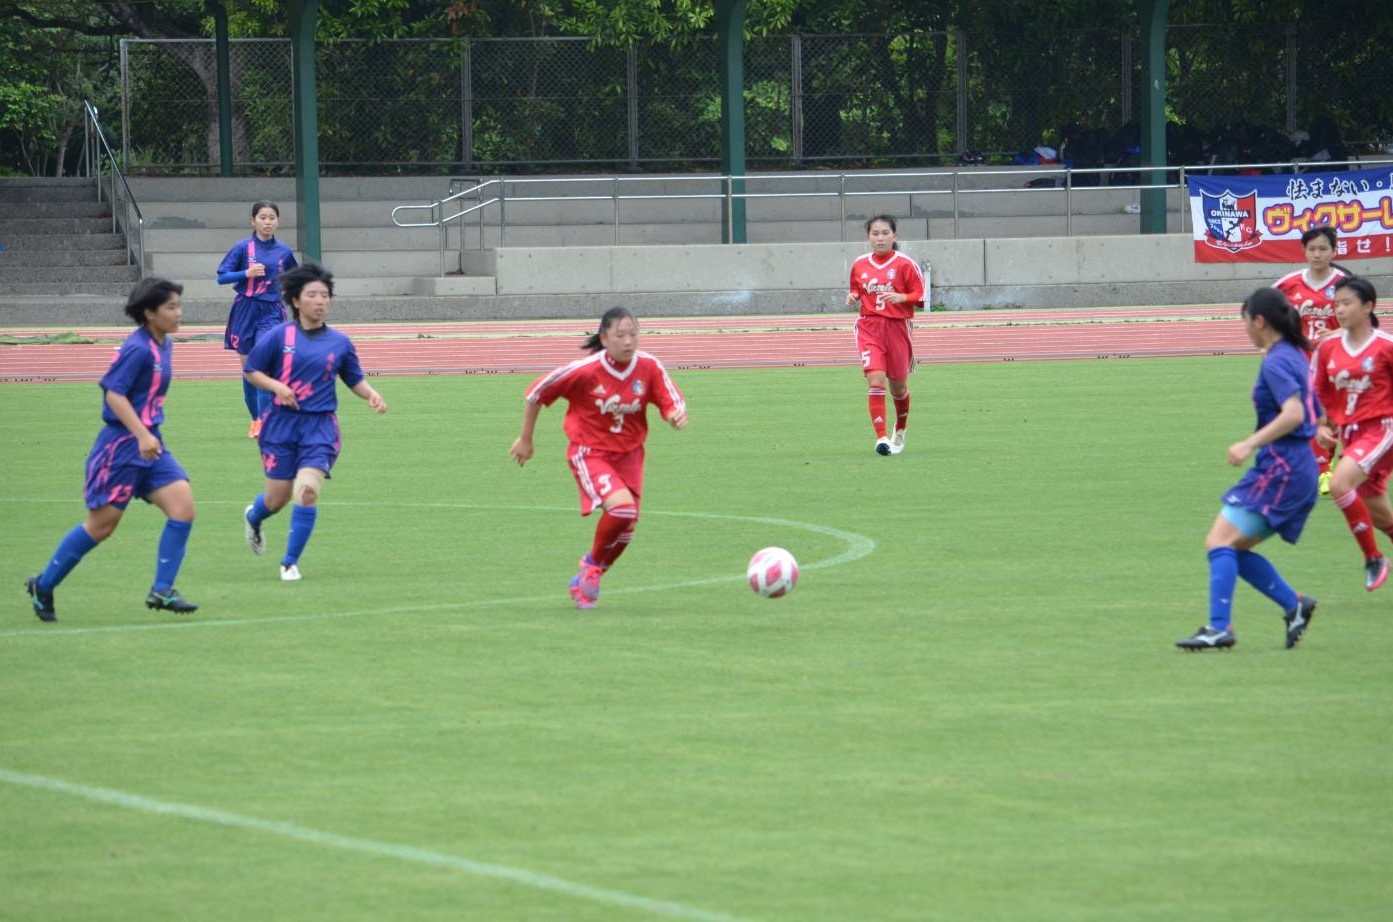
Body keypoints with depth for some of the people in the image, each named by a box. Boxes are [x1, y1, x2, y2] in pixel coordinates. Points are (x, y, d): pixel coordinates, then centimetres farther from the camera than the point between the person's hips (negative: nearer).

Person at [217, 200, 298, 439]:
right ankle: (255, 419, 20)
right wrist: (247, 273, -17)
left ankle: (264, 419, -18)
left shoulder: (284, 252, 5)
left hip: (271, 312, 0)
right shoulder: (243, 248, -2)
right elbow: (222, 276, -4)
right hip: (245, 310, 0)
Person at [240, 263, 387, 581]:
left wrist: (371, 394, -4)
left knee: (307, 490, -18)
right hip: (282, 423, -1)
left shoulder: (339, 343, 5)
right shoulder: (278, 337, -2)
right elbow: (251, 372, 4)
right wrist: (276, 386, -14)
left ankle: (290, 562, -3)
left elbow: (355, 379, 16)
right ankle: (253, 517, 46)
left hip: (320, 426, 1)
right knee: (277, 498, 6)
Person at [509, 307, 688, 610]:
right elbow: (536, 393, -8)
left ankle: (589, 575, 30)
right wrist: (525, 439, 3)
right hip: (590, 452, -5)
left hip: (629, 453, 5)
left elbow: (673, 402, -1)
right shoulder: (585, 370, -20)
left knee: (626, 524, 3)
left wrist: (677, 414, -28)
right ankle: (593, 564, 0)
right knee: (621, 505, -27)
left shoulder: (650, 367, -10)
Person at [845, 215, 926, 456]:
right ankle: (881, 437, -19)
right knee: (875, 378, -17)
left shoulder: (905, 264, -4)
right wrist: (853, 298, 0)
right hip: (869, 327, 1)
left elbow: (919, 297, -3)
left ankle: (900, 431, 38)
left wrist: (901, 297, -21)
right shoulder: (859, 265, 7)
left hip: (898, 327, -1)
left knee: (898, 385, 10)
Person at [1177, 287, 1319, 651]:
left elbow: (1294, 414, -26)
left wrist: (1251, 444, -28)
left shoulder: (1275, 362, -14)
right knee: (1234, 548, 13)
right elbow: (1311, 414, 24)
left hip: (1280, 469, -10)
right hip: (1297, 469, 10)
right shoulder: (1293, 355, 15)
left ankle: (1218, 628, -20)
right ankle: (1294, 605, 9)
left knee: (1220, 542, -12)